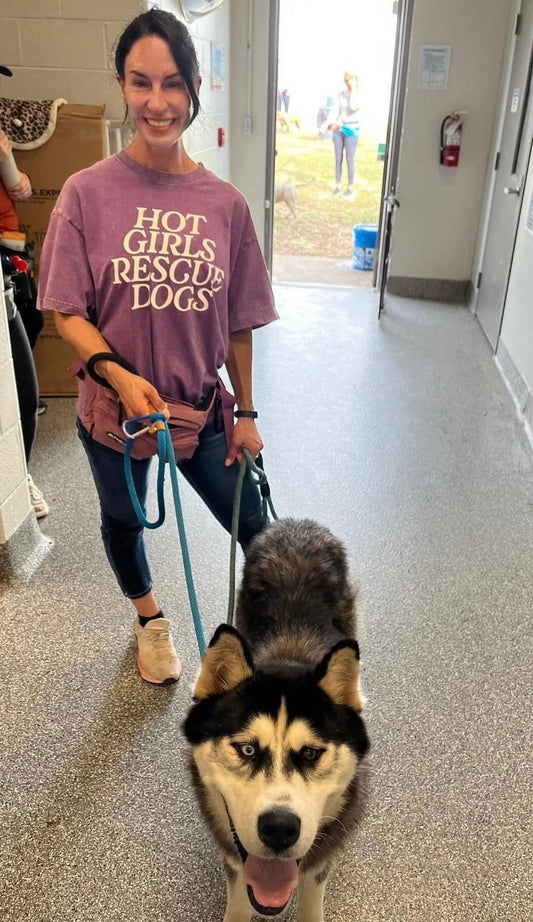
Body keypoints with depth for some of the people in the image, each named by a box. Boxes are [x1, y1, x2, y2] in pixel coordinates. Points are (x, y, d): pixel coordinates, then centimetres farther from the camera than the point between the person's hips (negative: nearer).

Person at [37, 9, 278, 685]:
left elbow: (237, 321, 0)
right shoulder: (88, 192, -13)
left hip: (202, 406, 1)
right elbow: (67, 311, -10)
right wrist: (120, 375, -26)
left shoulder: (224, 203, -7)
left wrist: (245, 412, 3)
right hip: (114, 408, 0)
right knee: (124, 521, 23)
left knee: (256, 527, 10)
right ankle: (149, 617, 54)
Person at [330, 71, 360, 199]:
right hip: (338, 130, 4)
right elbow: (338, 112, 10)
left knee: (349, 160, -3)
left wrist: (353, 90, -19)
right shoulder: (341, 94, 7)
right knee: (338, 159, 5)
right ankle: (338, 186, 15)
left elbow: (353, 108, -25)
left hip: (351, 130, -4)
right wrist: (333, 124, -3)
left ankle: (350, 189, 6)